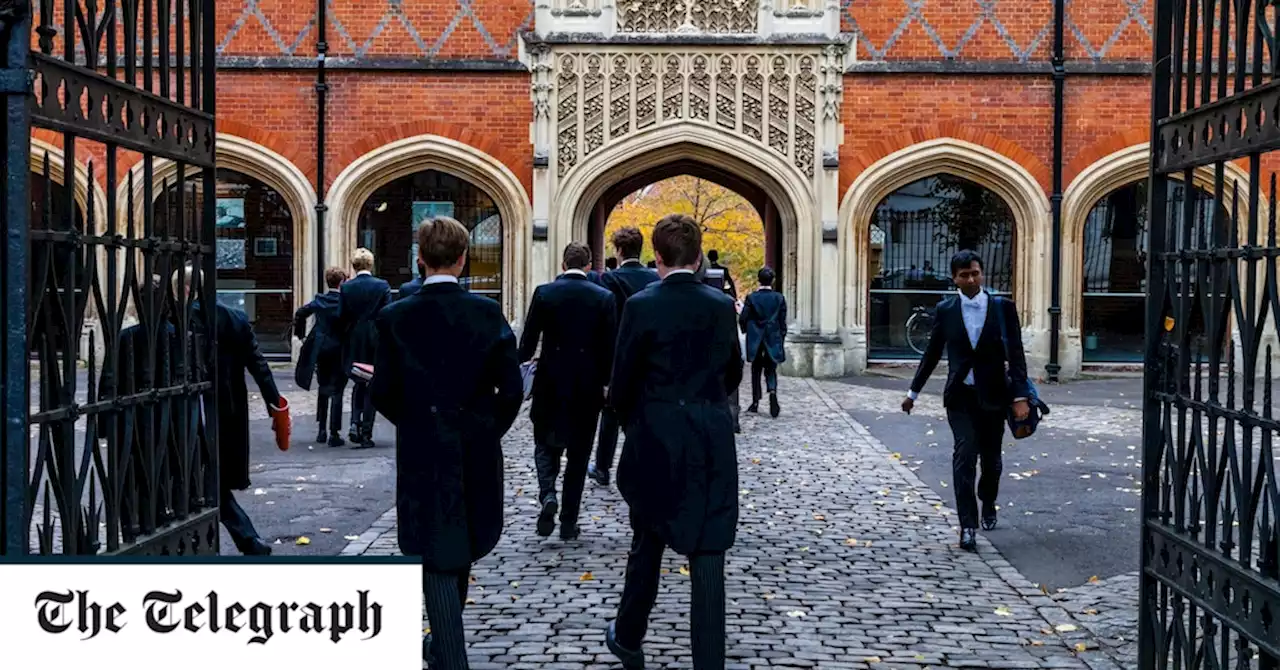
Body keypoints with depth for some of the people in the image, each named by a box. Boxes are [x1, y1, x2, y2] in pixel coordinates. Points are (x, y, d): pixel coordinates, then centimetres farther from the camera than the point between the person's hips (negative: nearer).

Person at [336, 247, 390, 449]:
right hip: (376, 342, -2)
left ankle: (355, 423, 2)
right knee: (372, 387, 6)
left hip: (354, 342, 2)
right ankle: (366, 434, 6)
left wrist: (346, 337, 13)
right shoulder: (382, 286, -8)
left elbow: (341, 317, -3)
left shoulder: (346, 287, -3)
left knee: (359, 384, 20)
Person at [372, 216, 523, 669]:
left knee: (437, 560, 4)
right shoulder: (488, 313, -6)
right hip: (477, 453, 3)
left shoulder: (395, 318, -9)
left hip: (423, 455, -2)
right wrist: (488, 430, 9)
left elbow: (382, 393, -7)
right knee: (461, 549, 21)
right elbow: (511, 389, -8)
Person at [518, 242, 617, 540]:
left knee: (545, 445, 15)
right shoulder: (604, 297, -4)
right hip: (588, 385, 0)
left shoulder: (544, 293, -4)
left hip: (550, 384, 0)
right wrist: (607, 383, 7)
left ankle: (548, 496, -11)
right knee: (578, 454, 10)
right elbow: (610, 346, -4)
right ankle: (569, 521, 12)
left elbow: (528, 339, -2)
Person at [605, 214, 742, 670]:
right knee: (708, 555, 4)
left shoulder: (641, 306, -11)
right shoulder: (722, 306, 0)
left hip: (656, 442, -2)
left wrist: (633, 425, 12)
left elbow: (621, 383, -7)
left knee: (647, 545, 17)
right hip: (713, 444, 2)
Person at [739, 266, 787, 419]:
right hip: (773, 340, 0)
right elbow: (783, 322, -1)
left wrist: (747, 331, 13)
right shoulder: (779, 298, -3)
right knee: (771, 370, 9)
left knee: (756, 371, 12)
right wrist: (781, 338, 9)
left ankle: (755, 402, 14)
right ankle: (772, 391, -20)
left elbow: (743, 319, -6)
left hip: (755, 340, 0)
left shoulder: (751, 297, -7)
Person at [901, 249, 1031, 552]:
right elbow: (932, 353, 9)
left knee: (991, 459, 13)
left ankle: (988, 505, 42)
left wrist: (1020, 396, -14)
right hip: (960, 396, 0)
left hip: (993, 396, 1)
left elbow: (1016, 353, -5)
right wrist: (913, 391, 11)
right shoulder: (945, 310, 0)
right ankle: (967, 527, -12)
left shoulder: (1003, 307, -3)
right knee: (964, 455, -13)